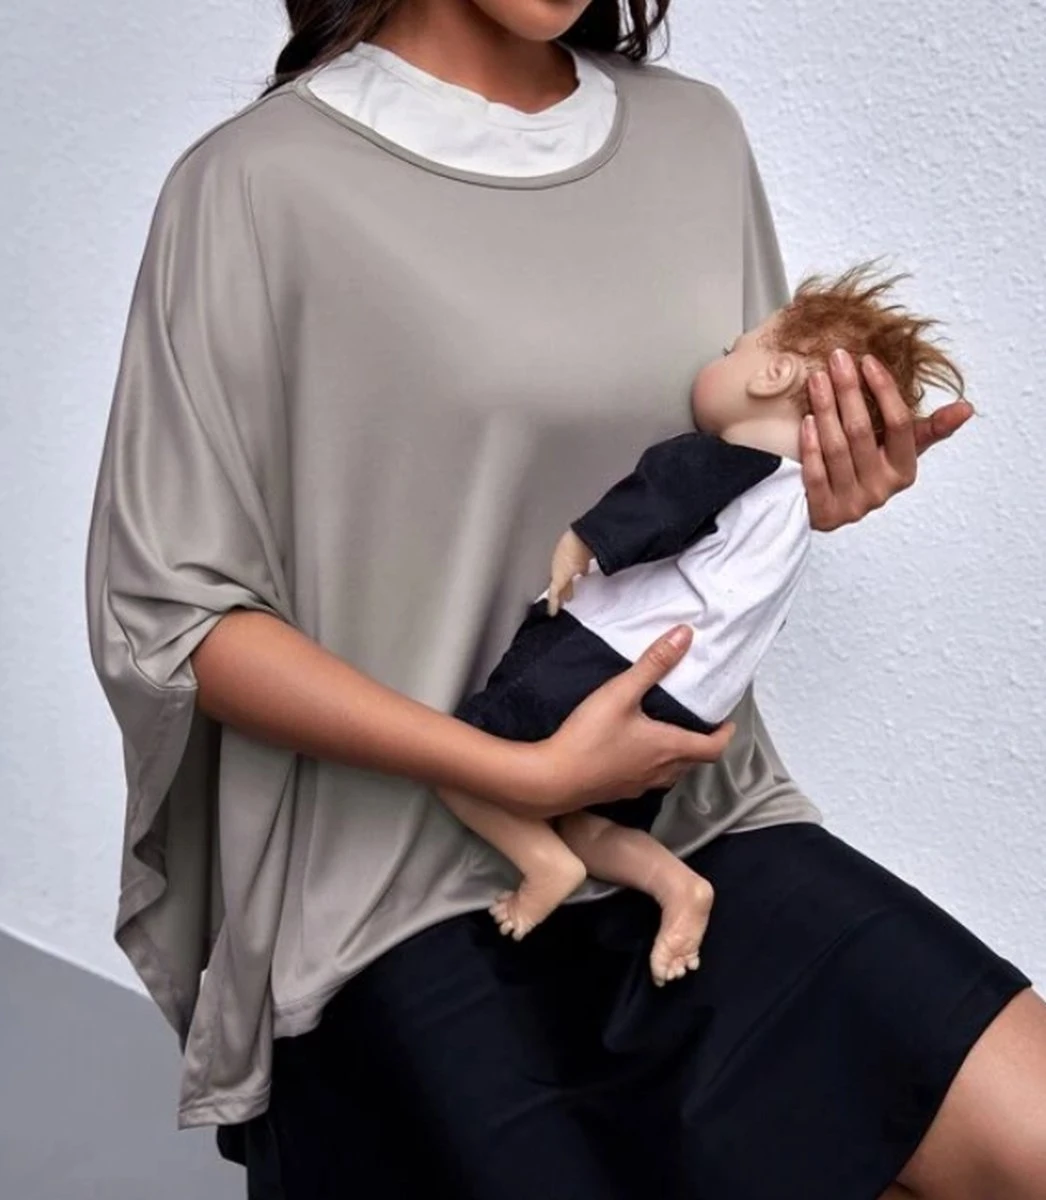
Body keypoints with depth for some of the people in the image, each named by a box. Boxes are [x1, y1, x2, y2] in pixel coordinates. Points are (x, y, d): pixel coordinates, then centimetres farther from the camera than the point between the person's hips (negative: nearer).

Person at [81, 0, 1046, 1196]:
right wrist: (527, 774, -17)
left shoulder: (699, 135, 7)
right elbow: (163, 614, -8)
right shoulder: (260, 179, -9)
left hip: (695, 821, 5)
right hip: (400, 886, -4)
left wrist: (830, 486, -6)